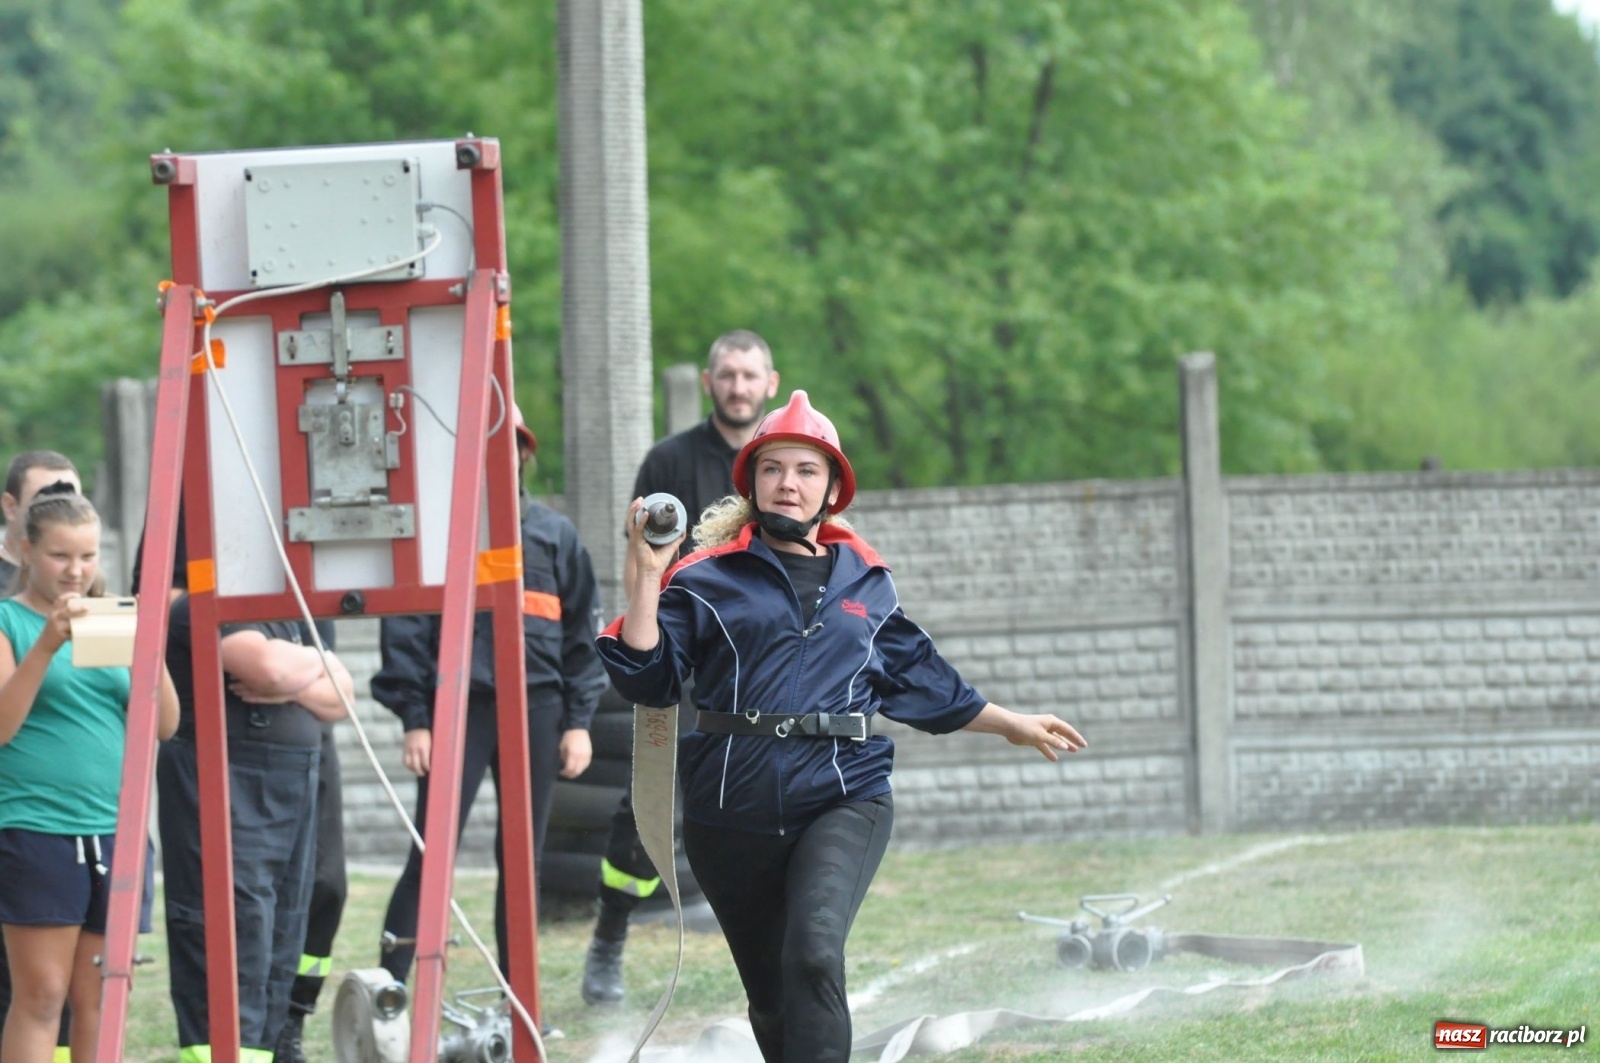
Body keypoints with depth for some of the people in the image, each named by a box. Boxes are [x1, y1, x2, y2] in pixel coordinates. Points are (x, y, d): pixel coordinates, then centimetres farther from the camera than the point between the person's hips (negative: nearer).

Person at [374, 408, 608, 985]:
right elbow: (405, 626, 1)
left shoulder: (553, 533, 13)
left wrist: (578, 721, 7)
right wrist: (414, 719, -5)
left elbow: (582, 629, 14)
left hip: (535, 709, 3)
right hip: (457, 706, -3)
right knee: (431, 855, -9)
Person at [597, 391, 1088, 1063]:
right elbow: (648, 678, -3)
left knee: (814, 952, -26)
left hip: (843, 796, 0)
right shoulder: (709, 577, 4)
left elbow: (916, 676, 27)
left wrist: (1012, 725, 32)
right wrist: (648, 577, -12)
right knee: (771, 1000, 9)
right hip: (734, 805, 0)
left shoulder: (865, 581, 14)